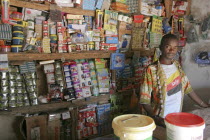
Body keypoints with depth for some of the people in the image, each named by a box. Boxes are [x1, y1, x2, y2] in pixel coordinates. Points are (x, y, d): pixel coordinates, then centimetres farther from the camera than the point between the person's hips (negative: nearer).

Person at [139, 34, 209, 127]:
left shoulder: (177, 65, 4)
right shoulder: (151, 70, -15)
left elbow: (187, 87, 12)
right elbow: (144, 100, -15)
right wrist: (156, 119, -26)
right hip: (160, 120, -5)